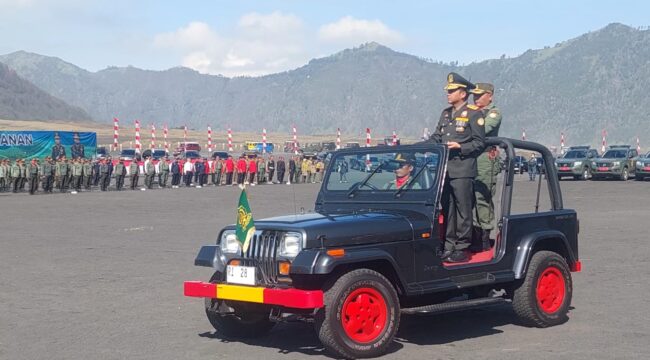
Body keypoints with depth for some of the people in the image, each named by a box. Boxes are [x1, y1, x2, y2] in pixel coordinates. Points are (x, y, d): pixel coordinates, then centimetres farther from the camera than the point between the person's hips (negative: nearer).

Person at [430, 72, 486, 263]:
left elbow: (479, 143, -6)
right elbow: (437, 137, 21)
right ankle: (449, 246, 16)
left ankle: (462, 249, 0)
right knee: (447, 210, 10)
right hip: (445, 169, 7)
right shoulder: (446, 113, 19)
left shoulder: (474, 114, -3)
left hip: (463, 170, -7)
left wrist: (460, 147, -18)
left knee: (463, 210, -3)